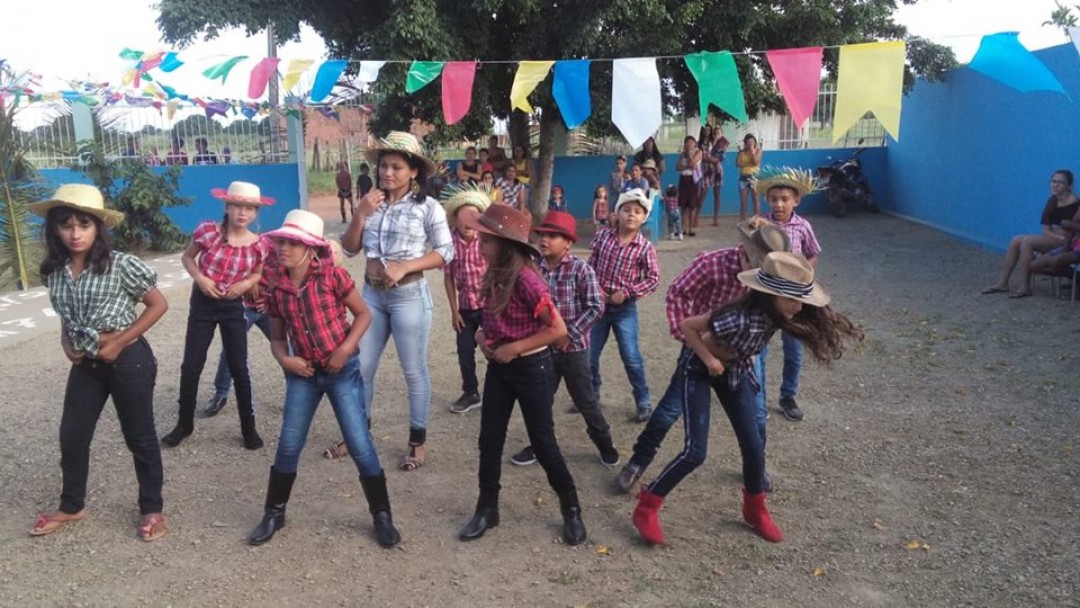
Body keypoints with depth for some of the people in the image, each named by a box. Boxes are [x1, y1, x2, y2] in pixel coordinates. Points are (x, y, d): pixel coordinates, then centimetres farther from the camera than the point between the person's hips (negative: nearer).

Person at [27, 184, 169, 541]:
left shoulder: (120, 265, -16)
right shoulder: (54, 271, 1)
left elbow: (158, 304, -11)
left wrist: (119, 342, -15)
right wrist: (66, 343, -2)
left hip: (128, 361, -5)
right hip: (86, 364, 6)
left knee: (139, 437, 7)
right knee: (71, 436, 13)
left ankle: (152, 509, 24)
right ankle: (72, 506, 36)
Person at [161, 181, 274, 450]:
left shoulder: (258, 245, -9)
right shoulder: (208, 231, -14)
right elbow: (187, 257, 1)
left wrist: (247, 283, -12)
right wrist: (199, 278, -15)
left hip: (233, 307, 1)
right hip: (203, 303, 0)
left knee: (239, 368, 5)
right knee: (191, 366, 5)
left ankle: (249, 428, 18)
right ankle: (184, 424, 24)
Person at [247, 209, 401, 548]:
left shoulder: (332, 275, -12)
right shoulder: (275, 287, -1)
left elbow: (363, 314, -4)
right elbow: (277, 337, 8)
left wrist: (345, 348, -17)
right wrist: (285, 360, -12)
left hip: (342, 370, -3)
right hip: (303, 373, 3)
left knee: (360, 445, -2)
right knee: (288, 445, 7)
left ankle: (382, 516, 14)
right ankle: (274, 513, 28)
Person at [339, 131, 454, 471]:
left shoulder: (427, 207, -8)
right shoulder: (371, 203, 5)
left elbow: (446, 252, -9)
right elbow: (349, 249, 4)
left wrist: (404, 266, -17)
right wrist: (360, 214, -10)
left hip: (409, 296, -5)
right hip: (372, 294, 5)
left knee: (414, 371, 4)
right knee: (361, 367, 11)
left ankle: (418, 442, 18)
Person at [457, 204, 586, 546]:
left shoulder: (526, 279, -23)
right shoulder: (494, 275, 1)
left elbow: (557, 329, -22)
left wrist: (513, 348, -20)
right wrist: (482, 334, -3)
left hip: (531, 368, -7)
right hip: (498, 367, 7)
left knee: (542, 443, 5)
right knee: (489, 440, 11)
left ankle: (571, 510, 25)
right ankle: (487, 509, 27)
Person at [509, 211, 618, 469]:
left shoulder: (580, 269, -13)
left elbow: (596, 306, -15)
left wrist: (570, 334, -18)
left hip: (573, 347, -4)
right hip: (543, 347, 4)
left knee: (585, 401, 8)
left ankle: (605, 444, 29)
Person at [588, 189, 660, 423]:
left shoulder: (645, 247, -10)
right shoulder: (602, 235, -2)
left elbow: (653, 278, -9)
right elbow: (591, 265, 6)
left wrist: (626, 293, -15)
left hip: (625, 308, -3)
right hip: (598, 303, 3)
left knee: (631, 357, -1)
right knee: (589, 354, 11)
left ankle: (643, 401, 14)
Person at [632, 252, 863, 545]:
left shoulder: (776, 314, -19)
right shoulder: (740, 318, -39)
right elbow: (686, 326, -29)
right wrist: (710, 361, -28)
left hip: (735, 372, 6)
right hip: (699, 370, -6)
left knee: (753, 447, 7)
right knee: (695, 452, -11)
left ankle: (755, 510, 31)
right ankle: (646, 508, 5)